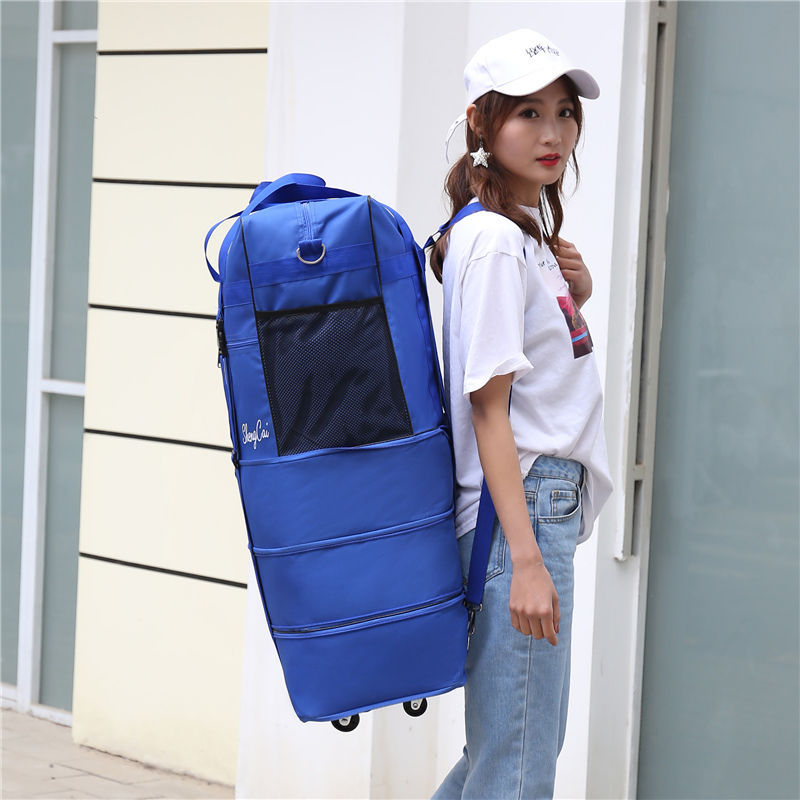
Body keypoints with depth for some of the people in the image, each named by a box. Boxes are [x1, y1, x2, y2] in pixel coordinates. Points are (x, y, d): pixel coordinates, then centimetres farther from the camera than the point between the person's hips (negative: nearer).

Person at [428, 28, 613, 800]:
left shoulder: (532, 233, 14)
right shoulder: (494, 242, -14)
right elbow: (489, 407, -18)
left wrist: (575, 295, 7)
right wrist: (525, 557, -23)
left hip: (547, 508, 10)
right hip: (520, 510, -10)